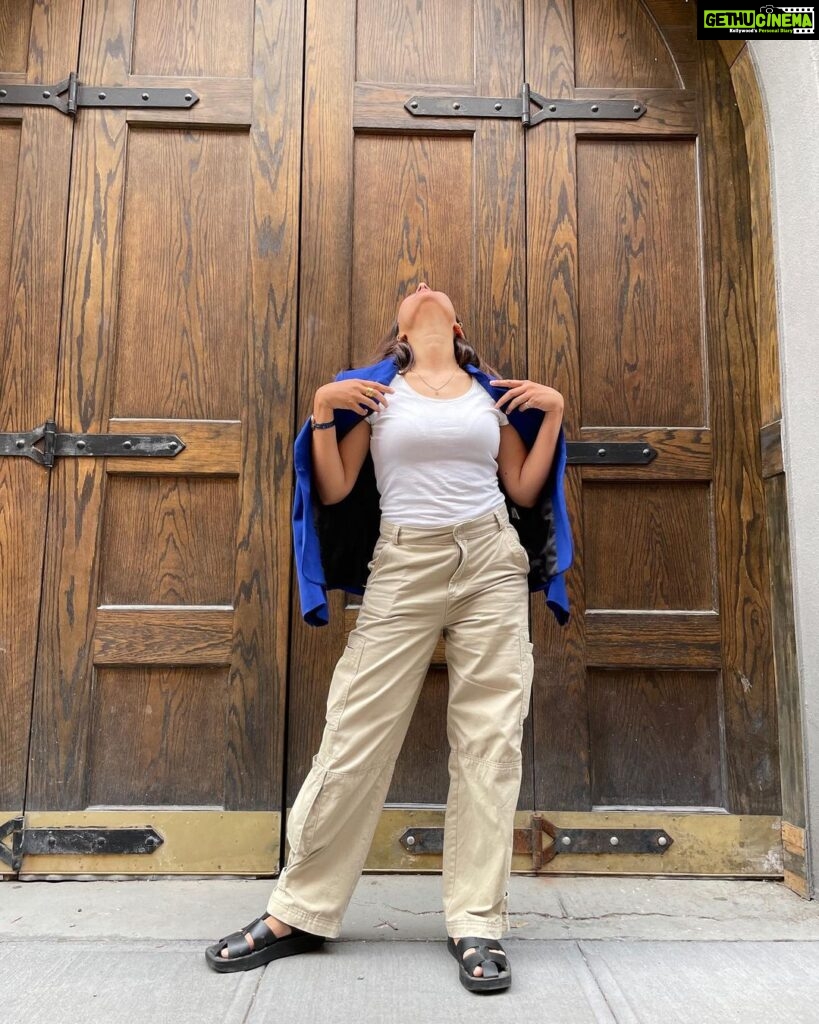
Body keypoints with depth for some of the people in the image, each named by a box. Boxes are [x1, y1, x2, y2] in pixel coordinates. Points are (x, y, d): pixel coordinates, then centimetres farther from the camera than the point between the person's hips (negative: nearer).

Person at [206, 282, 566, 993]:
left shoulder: (493, 391, 14)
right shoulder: (378, 392, 9)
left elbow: (525, 490, 13)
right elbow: (333, 491, 2)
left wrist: (554, 409, 7)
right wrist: (322, 408, -5)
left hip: (491, 561, 2)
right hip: (405, 567, -2)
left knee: (490, 739, 0)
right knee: (357, 736, -1)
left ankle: (477, 923, 15)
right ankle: (299, 912, 17)